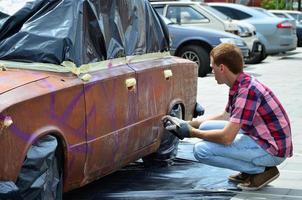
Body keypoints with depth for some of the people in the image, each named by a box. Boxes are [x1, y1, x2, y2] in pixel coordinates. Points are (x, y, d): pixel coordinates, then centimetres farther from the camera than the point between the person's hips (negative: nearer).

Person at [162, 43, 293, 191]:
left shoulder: (247, 90, -24)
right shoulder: (239, 86, 6)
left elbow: (226, 138, -25)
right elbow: (225, 117, 21)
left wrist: (191, 132, -10)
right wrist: (187, 123, 18)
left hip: (273, 150, -10)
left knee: (201, 150, -17)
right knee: (206, 127, 10)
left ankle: (261, 170, -5)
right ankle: (249, 171, 12)